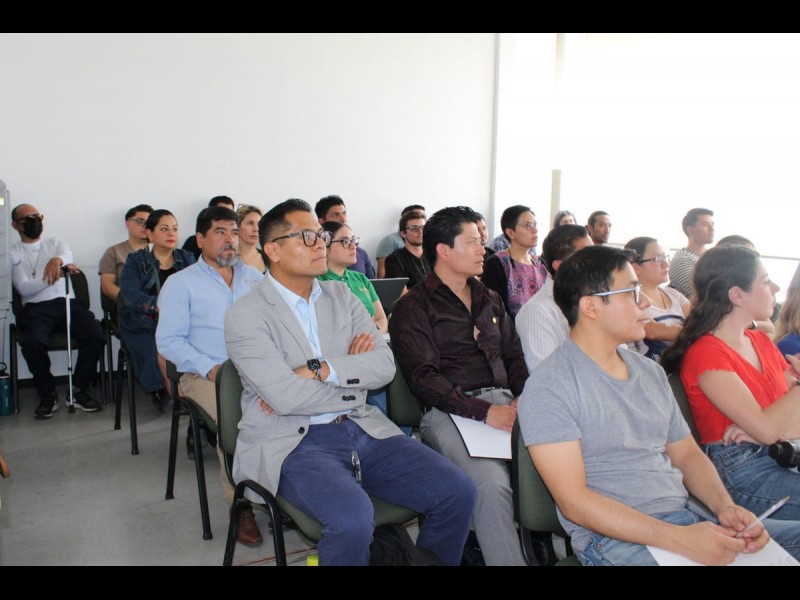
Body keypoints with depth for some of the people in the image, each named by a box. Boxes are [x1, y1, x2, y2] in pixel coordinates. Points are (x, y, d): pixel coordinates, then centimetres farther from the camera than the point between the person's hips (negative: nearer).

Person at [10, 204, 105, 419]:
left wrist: (57, 260, -33)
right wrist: (53, 274, -20)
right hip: (36, 308, -1)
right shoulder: (13, 254, 14)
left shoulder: (55, 243, 20)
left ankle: (79, 390, -8)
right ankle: (47, 395, -10)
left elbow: (67, 253, -6)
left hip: (67, 303, 2)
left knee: (96, 336, -26)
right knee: (33, 343, -33)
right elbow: (24, 288, -2)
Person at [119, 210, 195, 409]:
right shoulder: (136, 261, 11)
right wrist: (157, 305, -26)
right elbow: (129, 293, -8)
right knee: (162, 351, -32)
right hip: (144, 326, -2)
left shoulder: (187, 259, 18)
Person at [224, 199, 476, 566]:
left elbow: (385, 365, 0)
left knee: (458, 493, -9)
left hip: (361, 428, 5)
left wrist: (318, 370, -14)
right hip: (294, 442, -5)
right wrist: (354, 376, -4)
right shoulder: (245, 315, -4)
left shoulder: (342, 296, 12)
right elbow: (284, 395, -16)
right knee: (353, 519, -33)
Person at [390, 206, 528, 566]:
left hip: (503, 401, 6)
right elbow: (423, 377, -8)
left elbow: (514, 357, 21)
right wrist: (484, 411, -19)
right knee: (491, 482, -33)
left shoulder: (490, 300, 23)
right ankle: (506, 557, -15)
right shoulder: (413, 307, 3)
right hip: (450, 411, -5)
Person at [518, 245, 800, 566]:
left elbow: (686, 453, 19)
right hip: (616, 537, -8)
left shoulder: (650, 371, 15)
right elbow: (574, 502, -16)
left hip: (690, 519, 8)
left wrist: (725, 506, -2)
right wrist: (678, 539, -22)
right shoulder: (549, 386, -11)